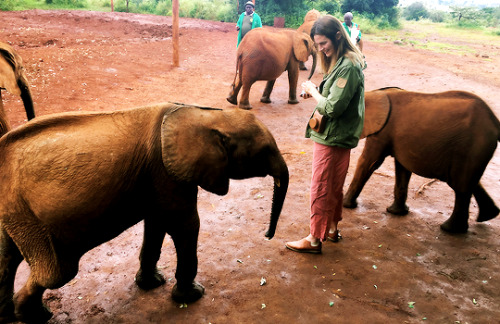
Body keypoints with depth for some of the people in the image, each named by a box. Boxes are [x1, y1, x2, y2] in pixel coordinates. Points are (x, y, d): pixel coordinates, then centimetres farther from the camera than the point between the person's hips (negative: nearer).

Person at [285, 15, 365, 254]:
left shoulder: (348, 67, -22)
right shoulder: (342, 62, 9)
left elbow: (332, 107, -26)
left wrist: (313, 91, -12)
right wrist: (316, 91, -5)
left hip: (332, 139, -10)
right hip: (336, 136, 10)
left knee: (320, 189, 2)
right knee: (334, 187, 20)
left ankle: (314, 239, 15)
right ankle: (332, 228, 35)